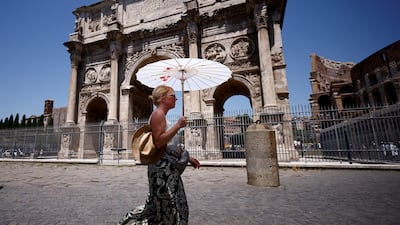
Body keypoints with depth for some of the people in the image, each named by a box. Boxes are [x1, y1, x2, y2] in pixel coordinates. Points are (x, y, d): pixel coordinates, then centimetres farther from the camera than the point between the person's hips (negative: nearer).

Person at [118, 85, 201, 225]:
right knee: (168, 207, 2)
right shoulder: (158, 114, -13)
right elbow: (159, 142, -24)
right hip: (162, 167, -10)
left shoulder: (162, 115, 17)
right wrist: (178, 125, -20)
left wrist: (188, 158, 16)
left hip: (167, 167, 10)